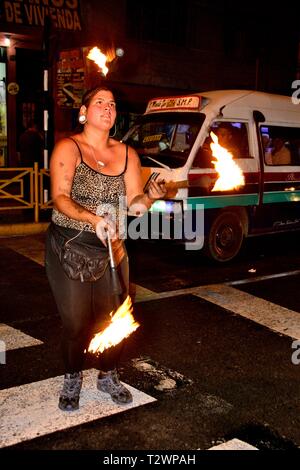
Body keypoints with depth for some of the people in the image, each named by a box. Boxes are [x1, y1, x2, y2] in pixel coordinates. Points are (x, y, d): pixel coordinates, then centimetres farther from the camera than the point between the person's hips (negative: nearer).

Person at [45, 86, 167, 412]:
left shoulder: (127, 154, 5)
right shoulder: (68, 148, -7)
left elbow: (134, 202, 0)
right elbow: (60, 198, -19)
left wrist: (149, 197, -22)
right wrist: (93, 219, -34)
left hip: (112, 247, 4)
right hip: (69, 247, -4)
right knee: (76, 321, 1)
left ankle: (108, 376, 33)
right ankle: (72, 381, 28)